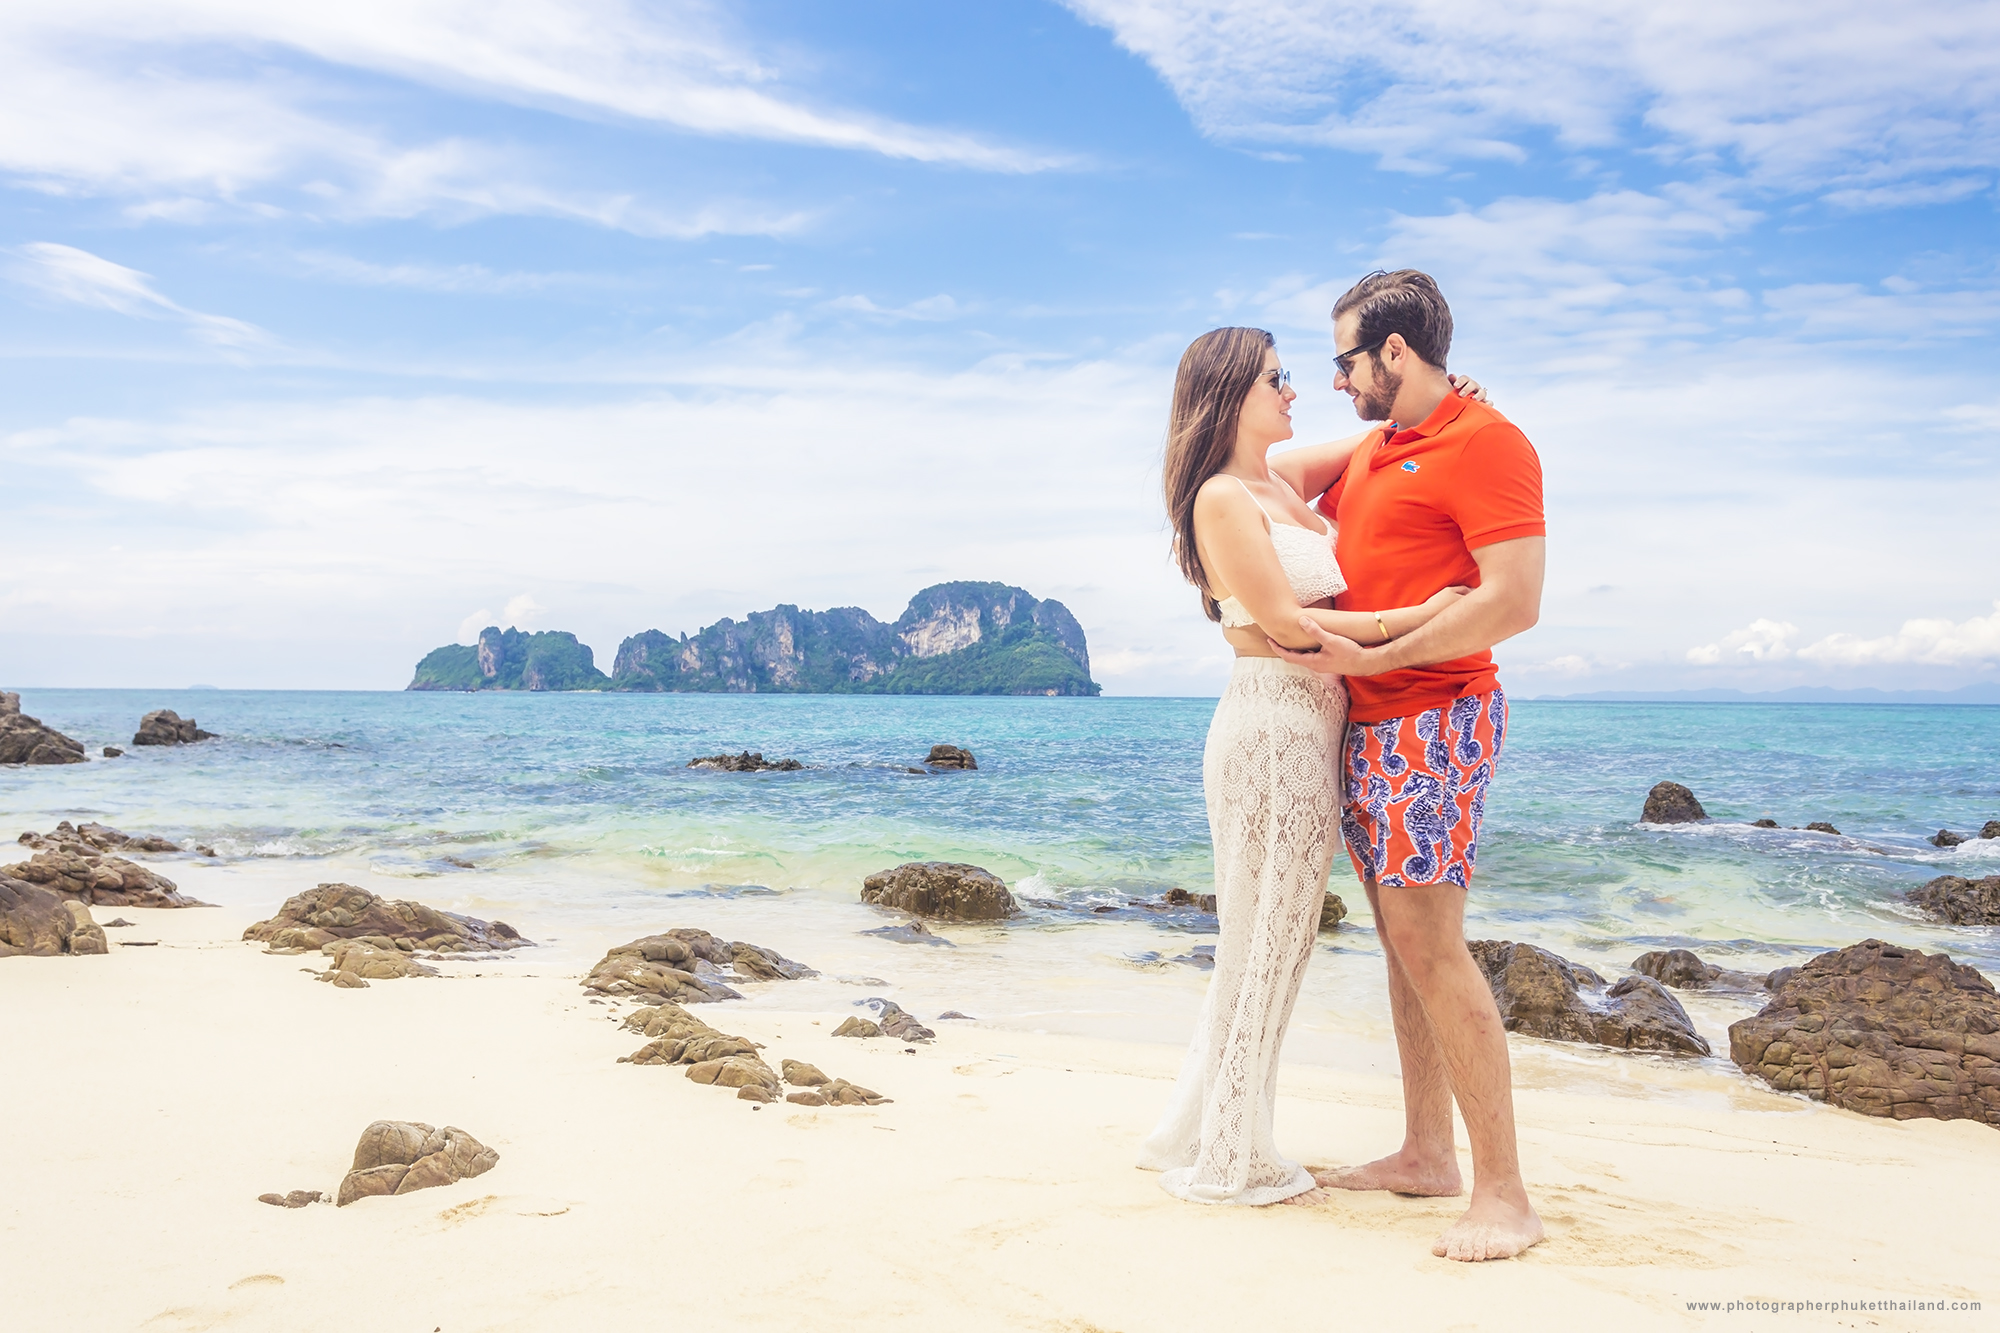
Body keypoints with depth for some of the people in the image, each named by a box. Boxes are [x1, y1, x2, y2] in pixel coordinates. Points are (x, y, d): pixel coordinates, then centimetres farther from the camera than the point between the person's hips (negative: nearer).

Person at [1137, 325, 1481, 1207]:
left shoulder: (1279, 488, 16)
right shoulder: (1223, 498, -10)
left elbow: (1363, 451, 34)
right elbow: (1286, 623, -15)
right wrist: (1418, 616, -16)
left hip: (1312, 728, 9)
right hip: (1271, 726, -9)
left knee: (1276, 938, 15)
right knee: (1264, 942, 0)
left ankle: (1208, 1137, 27)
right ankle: (1225, 1160, 14)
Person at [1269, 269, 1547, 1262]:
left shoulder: (1486, 442, -10)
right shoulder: (1372, 454, 17)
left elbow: (1513, 602, -19)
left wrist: (1367, 658, -20)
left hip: (1435, 719, -9)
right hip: (1367, 726, 9)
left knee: (1430, 946, -13)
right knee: (1402, 942, 10)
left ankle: (1503, 1195, -7)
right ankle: (1425, 1154, 19)